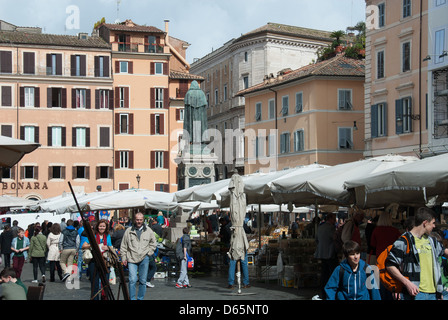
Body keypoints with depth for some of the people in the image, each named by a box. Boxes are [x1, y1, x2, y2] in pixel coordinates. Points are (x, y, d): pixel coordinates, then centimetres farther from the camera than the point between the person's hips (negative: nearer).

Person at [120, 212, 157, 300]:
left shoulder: (148, 231, 8)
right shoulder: (129, 231, 6)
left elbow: (153, 243, 18)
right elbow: (124, 246, 10)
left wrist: (149, 253, 6)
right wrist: (123, 258, 5)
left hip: (144, 259, 1)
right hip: (132, 259, -1)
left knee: (143, 281, 5)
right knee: (132, 280, -13)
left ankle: (140, 298, 16)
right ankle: (132, 299, -6)